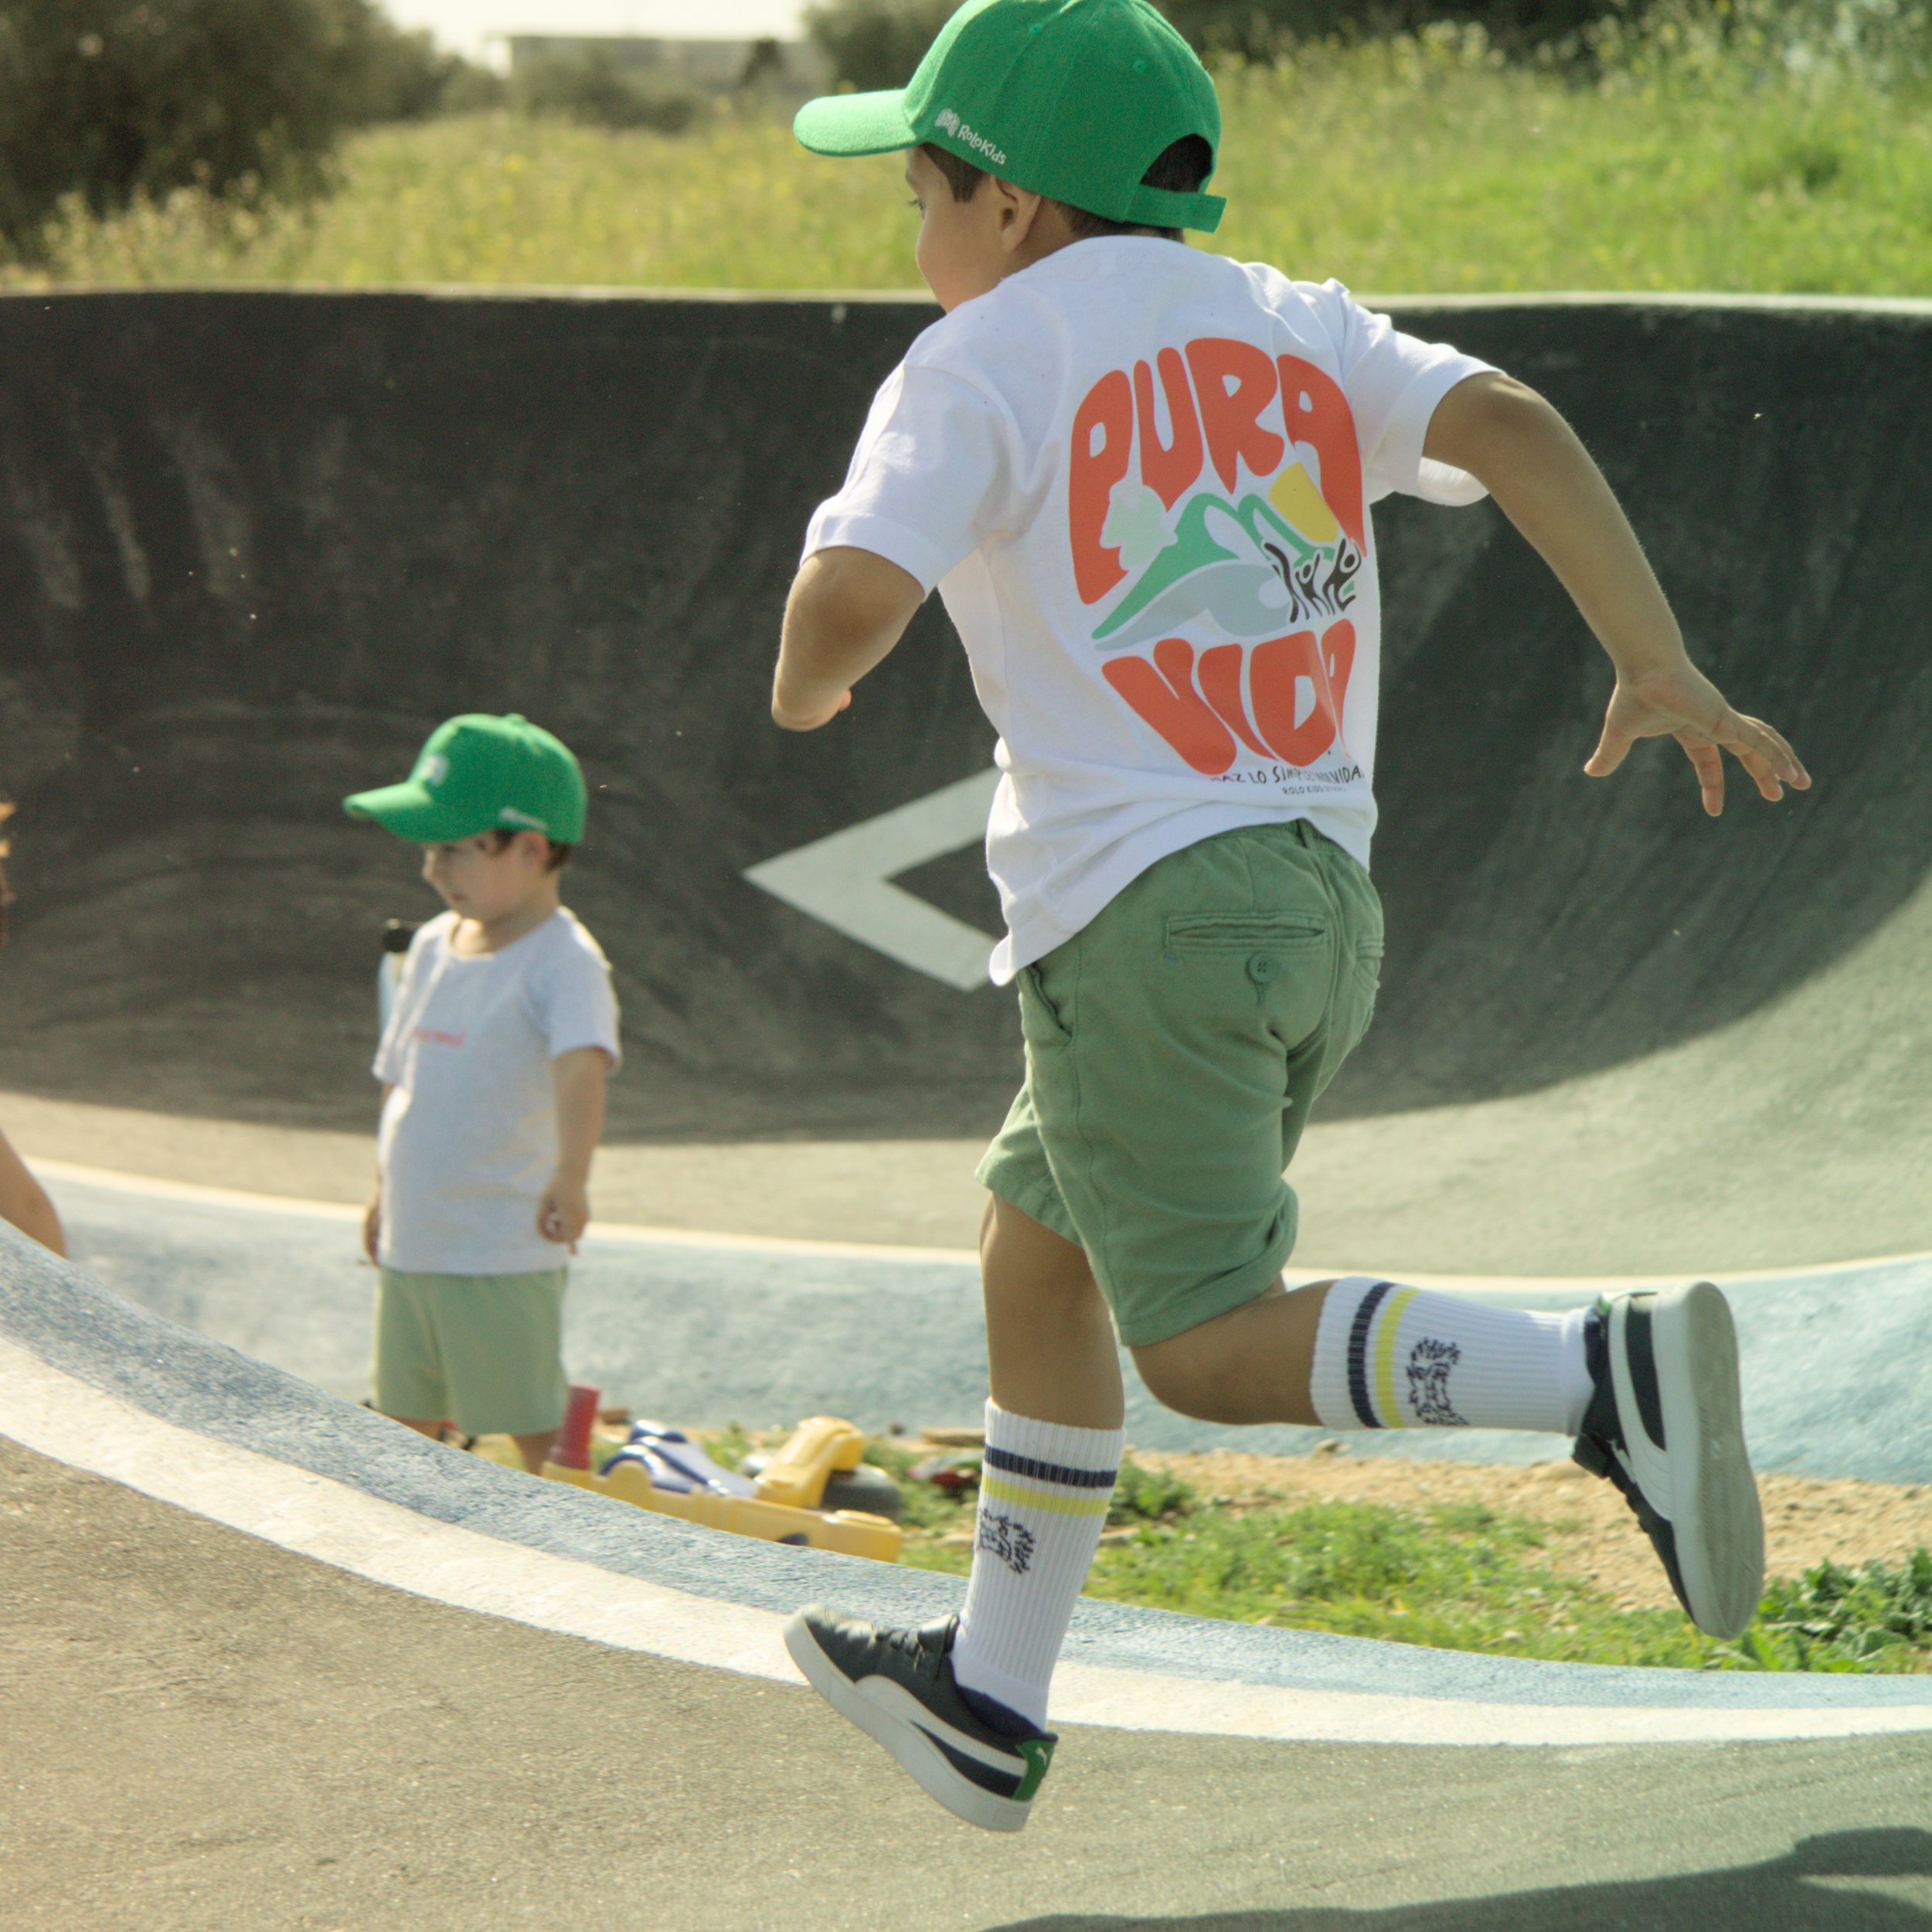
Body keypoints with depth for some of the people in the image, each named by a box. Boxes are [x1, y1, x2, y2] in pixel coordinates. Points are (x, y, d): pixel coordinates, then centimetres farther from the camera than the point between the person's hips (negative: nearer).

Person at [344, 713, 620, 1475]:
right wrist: (385, 1189, 23)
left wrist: (570, 1179, -48)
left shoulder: (563, 962, -16)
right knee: (407, 1417, 18)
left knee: (533, 1429, -2)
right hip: (409, 1247, 8)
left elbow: (581, 1069, -33)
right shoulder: (434, 946, 9)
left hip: (504, 1259, -8)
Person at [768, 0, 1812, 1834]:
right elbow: (1508, 424, -3)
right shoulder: (1294, 328, 12)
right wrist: (1658, 665, -7)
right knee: (1035, 1253, 21)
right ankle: (987, 1702, 29)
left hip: (1143, 909, -8)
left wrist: (804, 682, 5)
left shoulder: (980, 362, -4)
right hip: (1320, 902, 8)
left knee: (1215, 1349, -5)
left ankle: (1612, 1372, -26)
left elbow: (853, 596, -18)